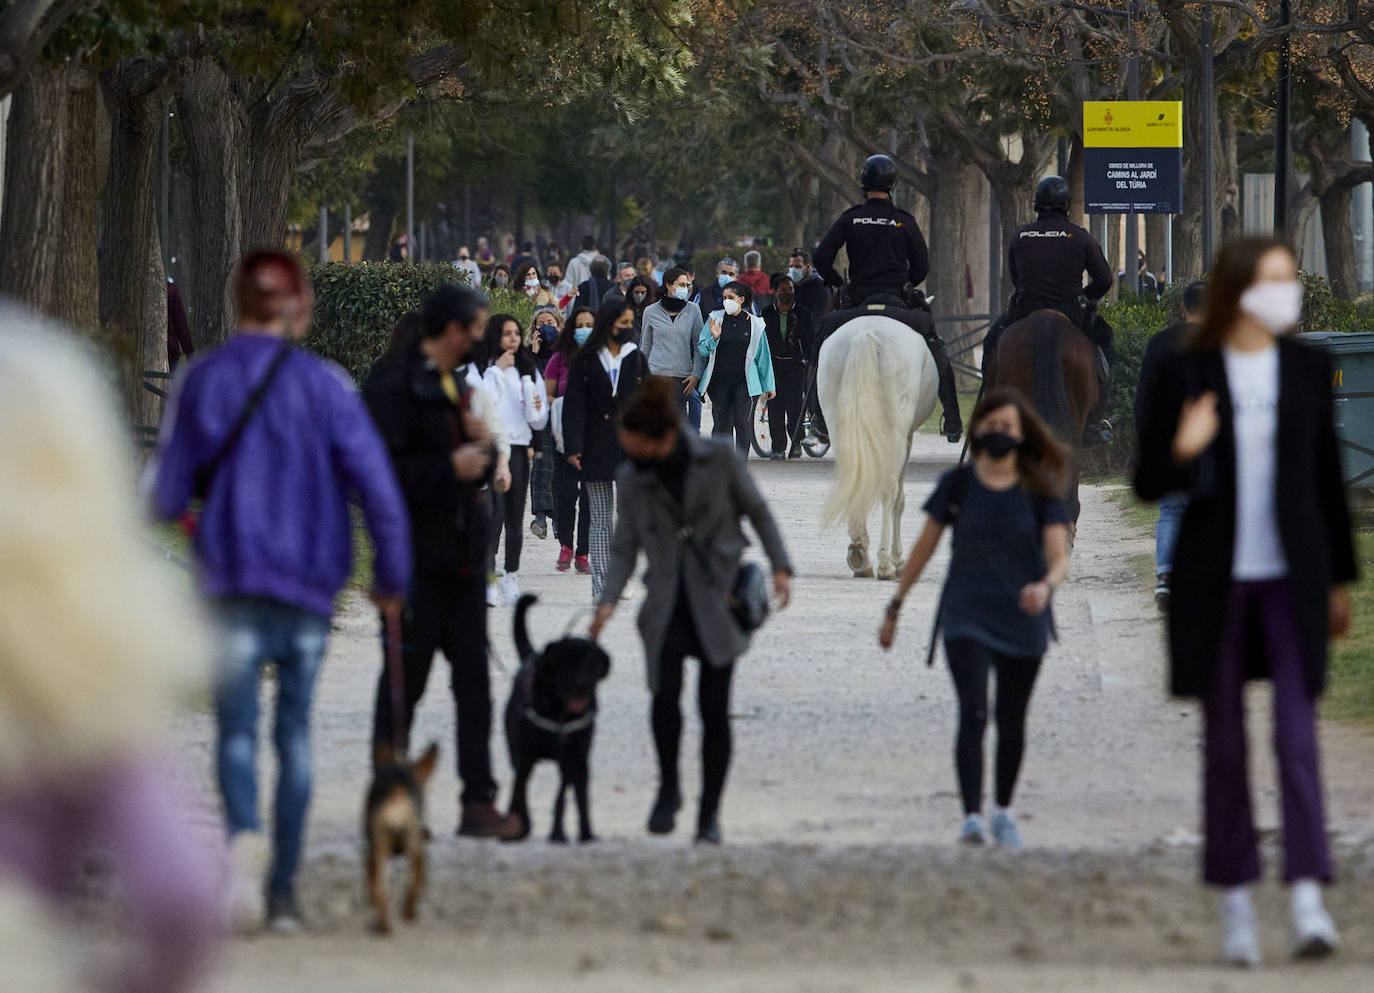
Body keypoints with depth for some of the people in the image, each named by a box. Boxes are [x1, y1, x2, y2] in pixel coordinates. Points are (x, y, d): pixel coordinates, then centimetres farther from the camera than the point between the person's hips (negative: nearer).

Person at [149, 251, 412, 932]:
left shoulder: (200, 382, -1)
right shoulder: (325, 385, -3)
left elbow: (167, 497, 1)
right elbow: (376, 485, -7)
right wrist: (392, 576, 4)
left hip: (233, 584, -1)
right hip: (310, 584, 1)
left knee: (236, 728, 2)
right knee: (295, 731, 12)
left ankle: (244, 834, -29)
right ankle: (283, 889, 12)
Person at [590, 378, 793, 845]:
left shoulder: (718, 460, -6)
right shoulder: (632, 478, 1)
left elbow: (757, 512, 5)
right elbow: (625, 547, 5)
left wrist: (779, 566, -4)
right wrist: (608, 600, -9)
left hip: (717, 596, -2)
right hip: (667, 600, 2)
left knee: (713, 705, -6)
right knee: (664, 692, -17)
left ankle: (709, 813, 8)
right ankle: (668, 787, 7)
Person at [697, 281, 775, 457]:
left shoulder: (754, 324, 2)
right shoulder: (715, 319, 4)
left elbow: (763, 357, 8)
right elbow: (702, 349, 2)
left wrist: (768, 386, 10)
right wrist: (713, 338, -19)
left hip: (744, 382, -1)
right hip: (719, 381, 1)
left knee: (741, 422, -10)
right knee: (721, 424, 2)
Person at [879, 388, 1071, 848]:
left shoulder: (1039, 491, -2)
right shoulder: (957, 485, 0)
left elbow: (1060, 556, -9)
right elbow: (924, 548, 9)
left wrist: (1047, 585, -32)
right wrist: (895, 608, 11)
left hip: (1022, 620, 1)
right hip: (966, 616, -1)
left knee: (1011, 722, 10)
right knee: (973, 713, -17)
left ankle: (1003, 812, 30)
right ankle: (972, 818, -22)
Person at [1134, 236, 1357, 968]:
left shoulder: (1305, 367, 4)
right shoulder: (1185, 373, -3)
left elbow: (1328, 475, 10)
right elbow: (1147, 482, -1)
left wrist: (1341, 580, 12)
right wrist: (1183, 452, -24)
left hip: (1291, 576, 1)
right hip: (1214, 577, -1)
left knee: (1297, 736, -11)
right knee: (1224, 741, 5)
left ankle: (1308, 902, -17)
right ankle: (1235, 904, 15)